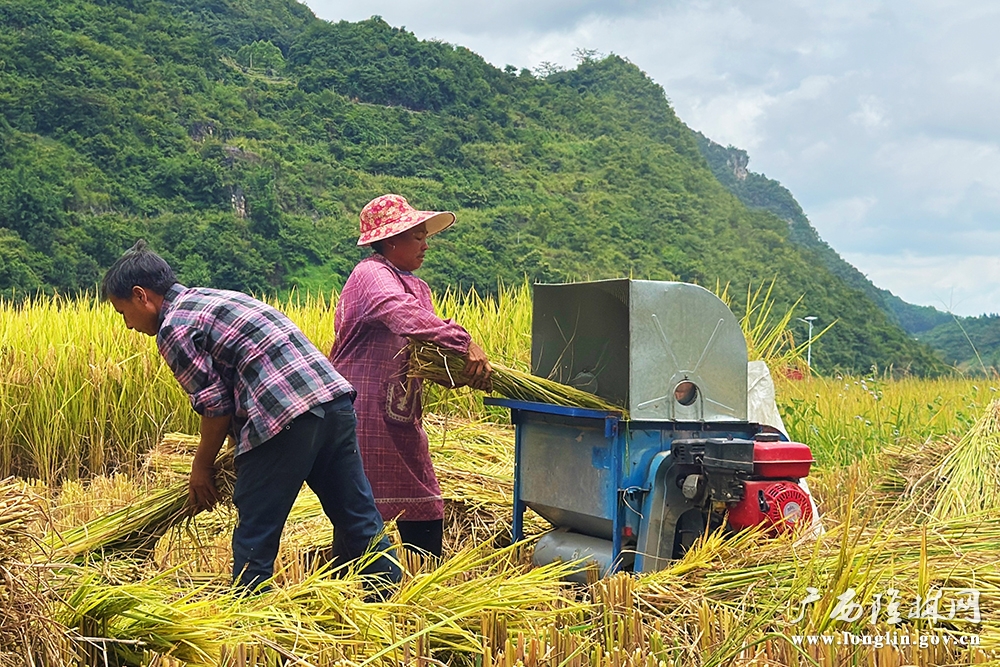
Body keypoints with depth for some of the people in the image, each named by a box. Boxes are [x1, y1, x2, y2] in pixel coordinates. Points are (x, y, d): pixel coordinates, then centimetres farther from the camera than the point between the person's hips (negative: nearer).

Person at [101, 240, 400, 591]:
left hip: (285, 417, -9)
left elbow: (216, 405, -3)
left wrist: (202, 467, 10)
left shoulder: (173, 328, -1)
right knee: (360, 522, 14)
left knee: (255, 537, 5)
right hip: (336, 401, 9)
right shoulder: (211, 298, 26)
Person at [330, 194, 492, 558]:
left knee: (425, 514, 9)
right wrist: (465, 343, -36)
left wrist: (460, 369, -11)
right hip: (364, 416, -9)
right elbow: (403, 315, -32)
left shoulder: (418, 288, 19)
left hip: (402, 422, 9)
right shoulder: (371, 275, -10)